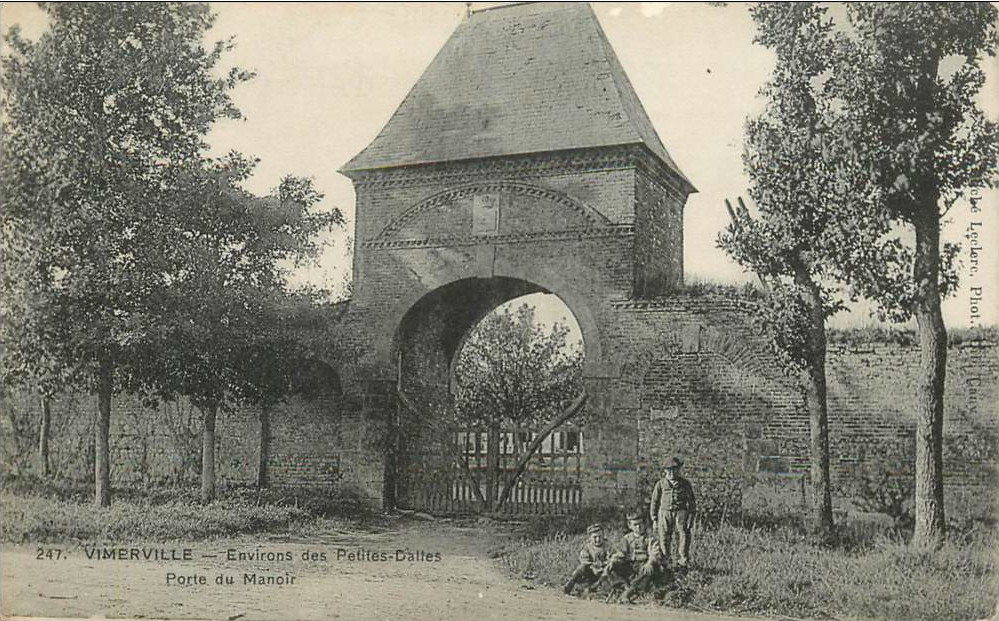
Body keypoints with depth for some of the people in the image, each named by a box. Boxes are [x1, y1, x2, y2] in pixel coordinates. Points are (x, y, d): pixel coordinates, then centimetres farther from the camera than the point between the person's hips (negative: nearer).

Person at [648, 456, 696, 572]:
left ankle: (682, 565, 1)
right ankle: (663, 565, 4)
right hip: (665, 514, 0)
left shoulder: (685, 484, 8)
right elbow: (654, 502, 10)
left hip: (681, 513, 0)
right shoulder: (660, 484, 6)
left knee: (683, 538, -6)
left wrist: (691, 516, 3)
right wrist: (654, 520, 6)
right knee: (663, 539, -3)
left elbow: (691, 501, 12)